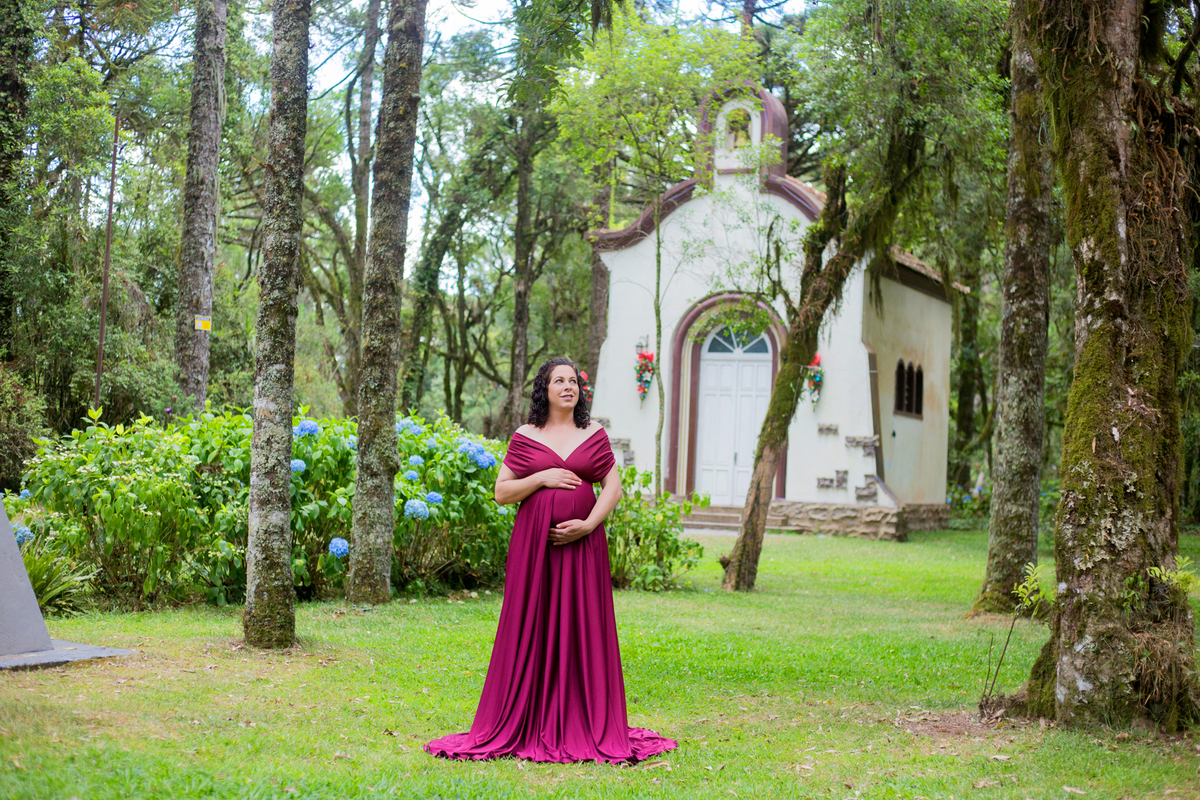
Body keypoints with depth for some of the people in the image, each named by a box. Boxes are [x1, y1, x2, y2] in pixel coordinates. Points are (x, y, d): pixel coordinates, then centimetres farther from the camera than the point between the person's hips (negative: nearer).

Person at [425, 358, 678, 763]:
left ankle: (584, 726, 9)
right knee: (531, 629, 0)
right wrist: (542, 478, -10)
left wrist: (588, 524, -9)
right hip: (533, 543, -1)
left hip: (582, 543, 1)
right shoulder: (525, 437, 5)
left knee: (582, 629, 1)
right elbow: (501, 491, 3)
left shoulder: (594, 436, 8)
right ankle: (525, 726, 7)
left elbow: (613, 486, 5)